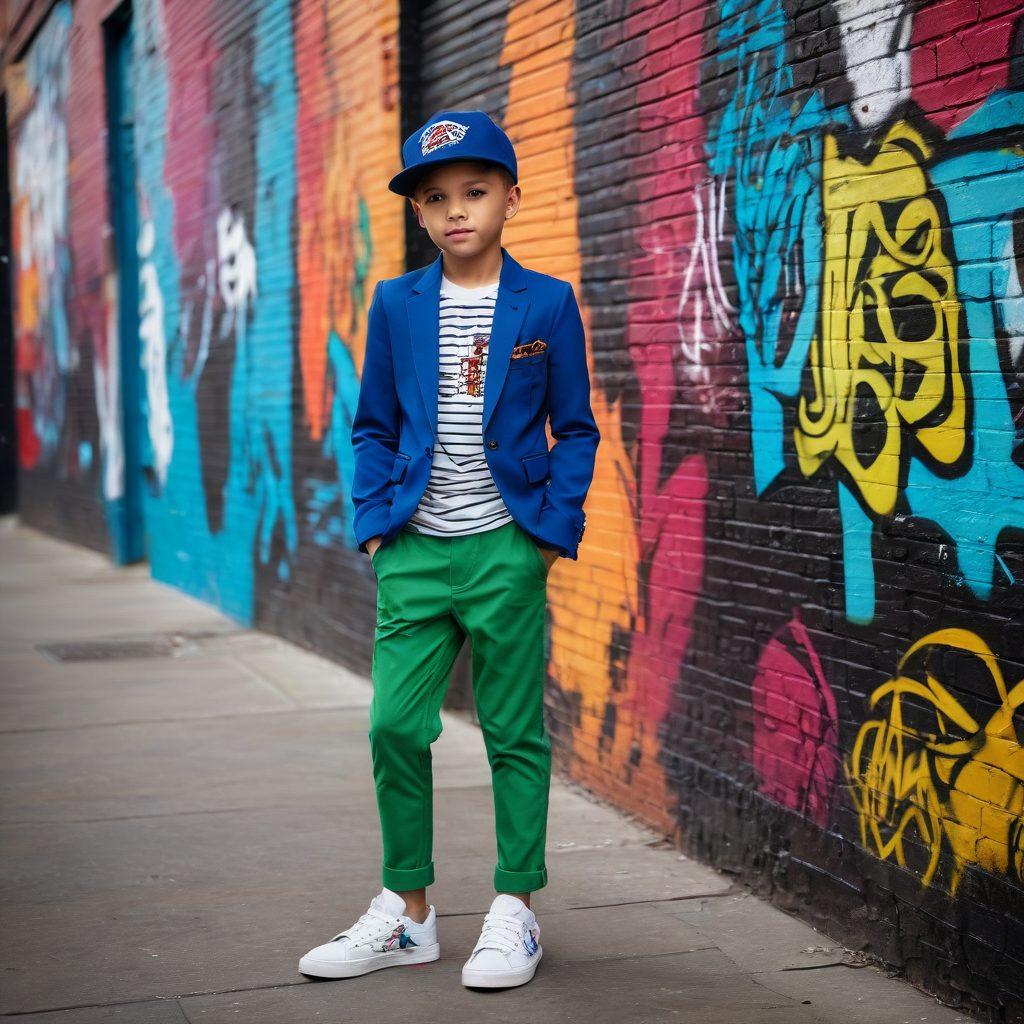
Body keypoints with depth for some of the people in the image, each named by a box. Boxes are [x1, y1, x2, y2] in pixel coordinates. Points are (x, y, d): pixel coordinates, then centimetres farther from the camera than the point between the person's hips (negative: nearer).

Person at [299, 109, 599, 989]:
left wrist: (553, 526, -5)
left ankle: (515, 912, 17)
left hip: (506, 550, -2)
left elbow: (575, 430, 4)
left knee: (515, 733, 5)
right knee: (395, 727, 1)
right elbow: (374, 428, 12)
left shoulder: (546, 303, 0)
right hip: (415, 551, 3)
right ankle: (406, 913, 16)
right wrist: (374, 521, 2)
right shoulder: (396, 304, 6)